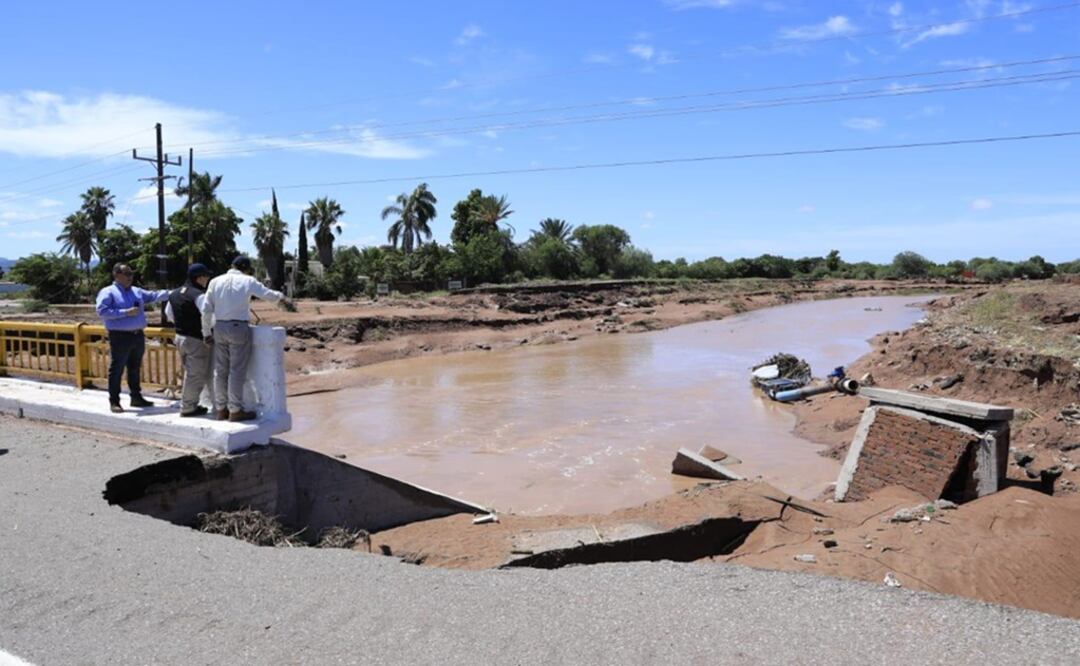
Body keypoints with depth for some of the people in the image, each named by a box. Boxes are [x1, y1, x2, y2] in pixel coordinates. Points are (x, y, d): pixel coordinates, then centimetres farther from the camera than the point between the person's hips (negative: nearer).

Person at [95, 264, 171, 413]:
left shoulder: (137, 291, 15)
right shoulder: (108, 292, -5)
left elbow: (154, 296, 12)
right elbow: (102, 311, -16)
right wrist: (125, 312, -20)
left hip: (138, 335, 7)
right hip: (120, 337, -7)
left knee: (135, 369, 15)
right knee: (117, 370, -1)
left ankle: (136, 397, 25)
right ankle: (114, 401, 6)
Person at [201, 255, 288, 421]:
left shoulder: (215, 282, 7)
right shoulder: (248, 281, -3)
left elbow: (206, 309, 5)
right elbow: (271, 296, 3)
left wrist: (206, 332, 14)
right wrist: (280, 295, 26)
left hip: (219, 327, 5)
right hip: (239, 328, -5)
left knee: (220, 370, 11)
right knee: (237, 371, 0)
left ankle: (221, 409, 19)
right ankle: (235, 410, 3)